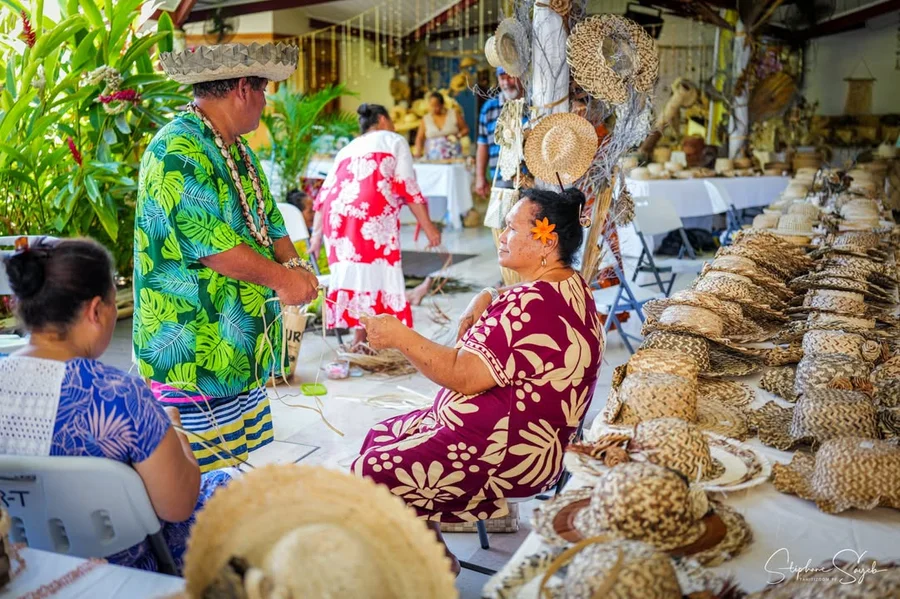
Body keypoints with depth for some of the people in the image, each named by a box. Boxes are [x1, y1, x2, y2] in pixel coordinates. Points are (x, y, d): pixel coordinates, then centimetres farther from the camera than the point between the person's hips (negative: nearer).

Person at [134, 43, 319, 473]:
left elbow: (268, 220, 19)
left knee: (236, 467, 16)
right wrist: (281, 278, -16)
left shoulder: (238, 151, 16)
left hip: (243, 346, 10)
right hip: (193, 349, -10)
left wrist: (294, 264, -1)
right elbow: (208, 241, -23)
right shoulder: (178, 151, -16)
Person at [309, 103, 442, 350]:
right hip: (372, 213, -5)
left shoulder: (347, 149, 31)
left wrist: (317, 233, 21)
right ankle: (362, 337, -6)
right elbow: (407, 186, 4)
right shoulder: (394, 140, 17)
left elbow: (324, 193, 21)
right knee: (375, 272, -3)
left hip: (337, 214, 5)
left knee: (350, 271, 10)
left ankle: (359, 336, 13)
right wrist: (428, 225, 3)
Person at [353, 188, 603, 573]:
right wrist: (486, 301, 3)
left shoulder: (535, 305, -26)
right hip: (522, 432, 12)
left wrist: (399, 336, -21)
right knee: (380, 437, 17)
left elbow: (463, 376, -27)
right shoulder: (569, 286, 8)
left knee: (371, 473, -10)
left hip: (509, 451, -11)